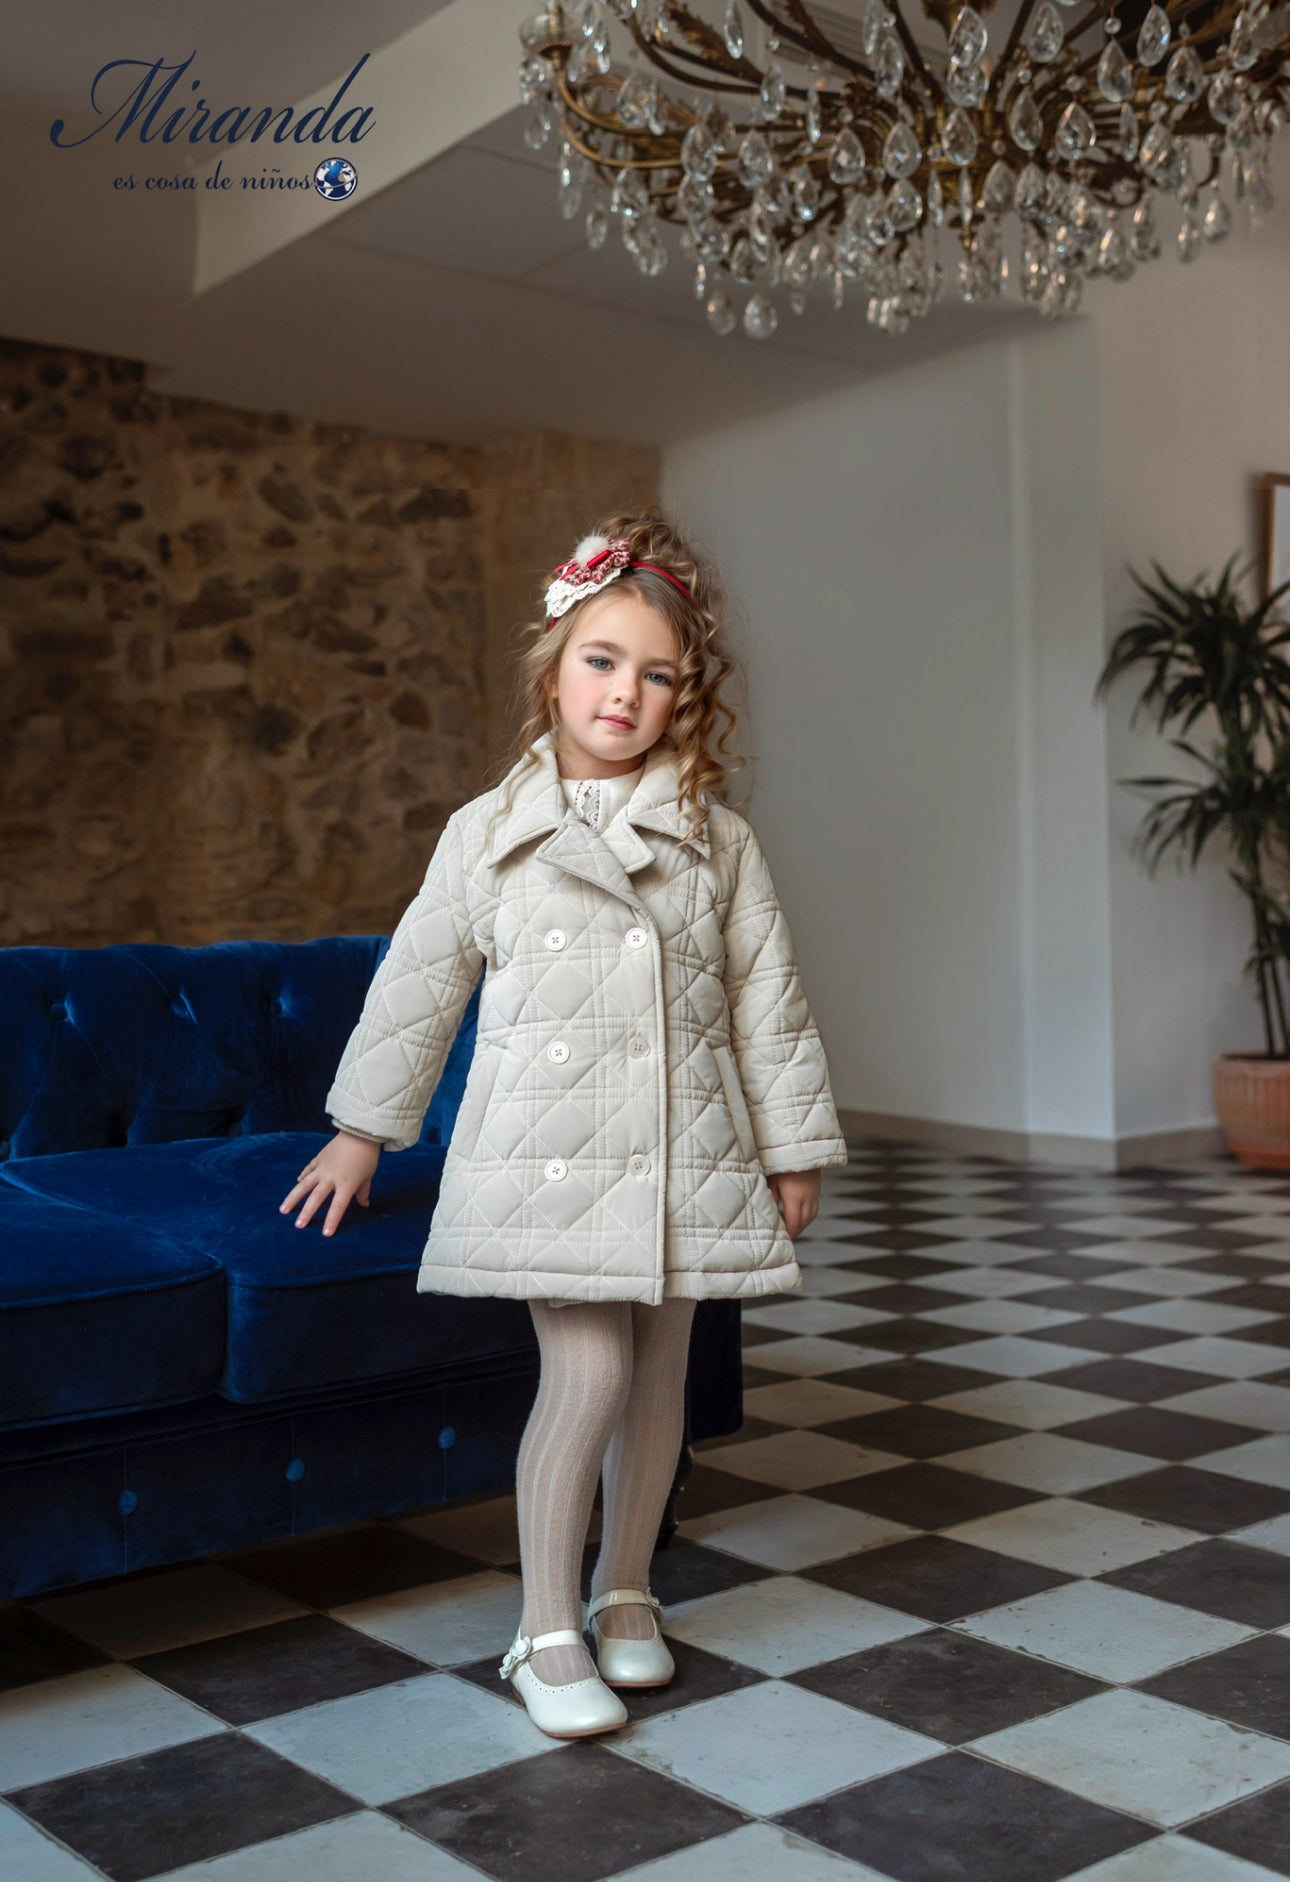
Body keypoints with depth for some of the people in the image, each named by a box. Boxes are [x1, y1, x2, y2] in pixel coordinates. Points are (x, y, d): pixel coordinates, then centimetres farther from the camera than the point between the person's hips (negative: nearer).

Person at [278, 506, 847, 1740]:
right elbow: (416, 982, 8)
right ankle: (547, 1628, 6)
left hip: (684, 1150, 3)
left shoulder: (719, 840, 4)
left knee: (658, 1374, 10)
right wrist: (363, 1129, 14)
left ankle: (625, 1590, 30)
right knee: (587, 1371, -10)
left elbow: (767, 996, 7)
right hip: (546, 1145, -2)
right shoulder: (489, 833, 1)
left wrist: (794, 1146, 7)